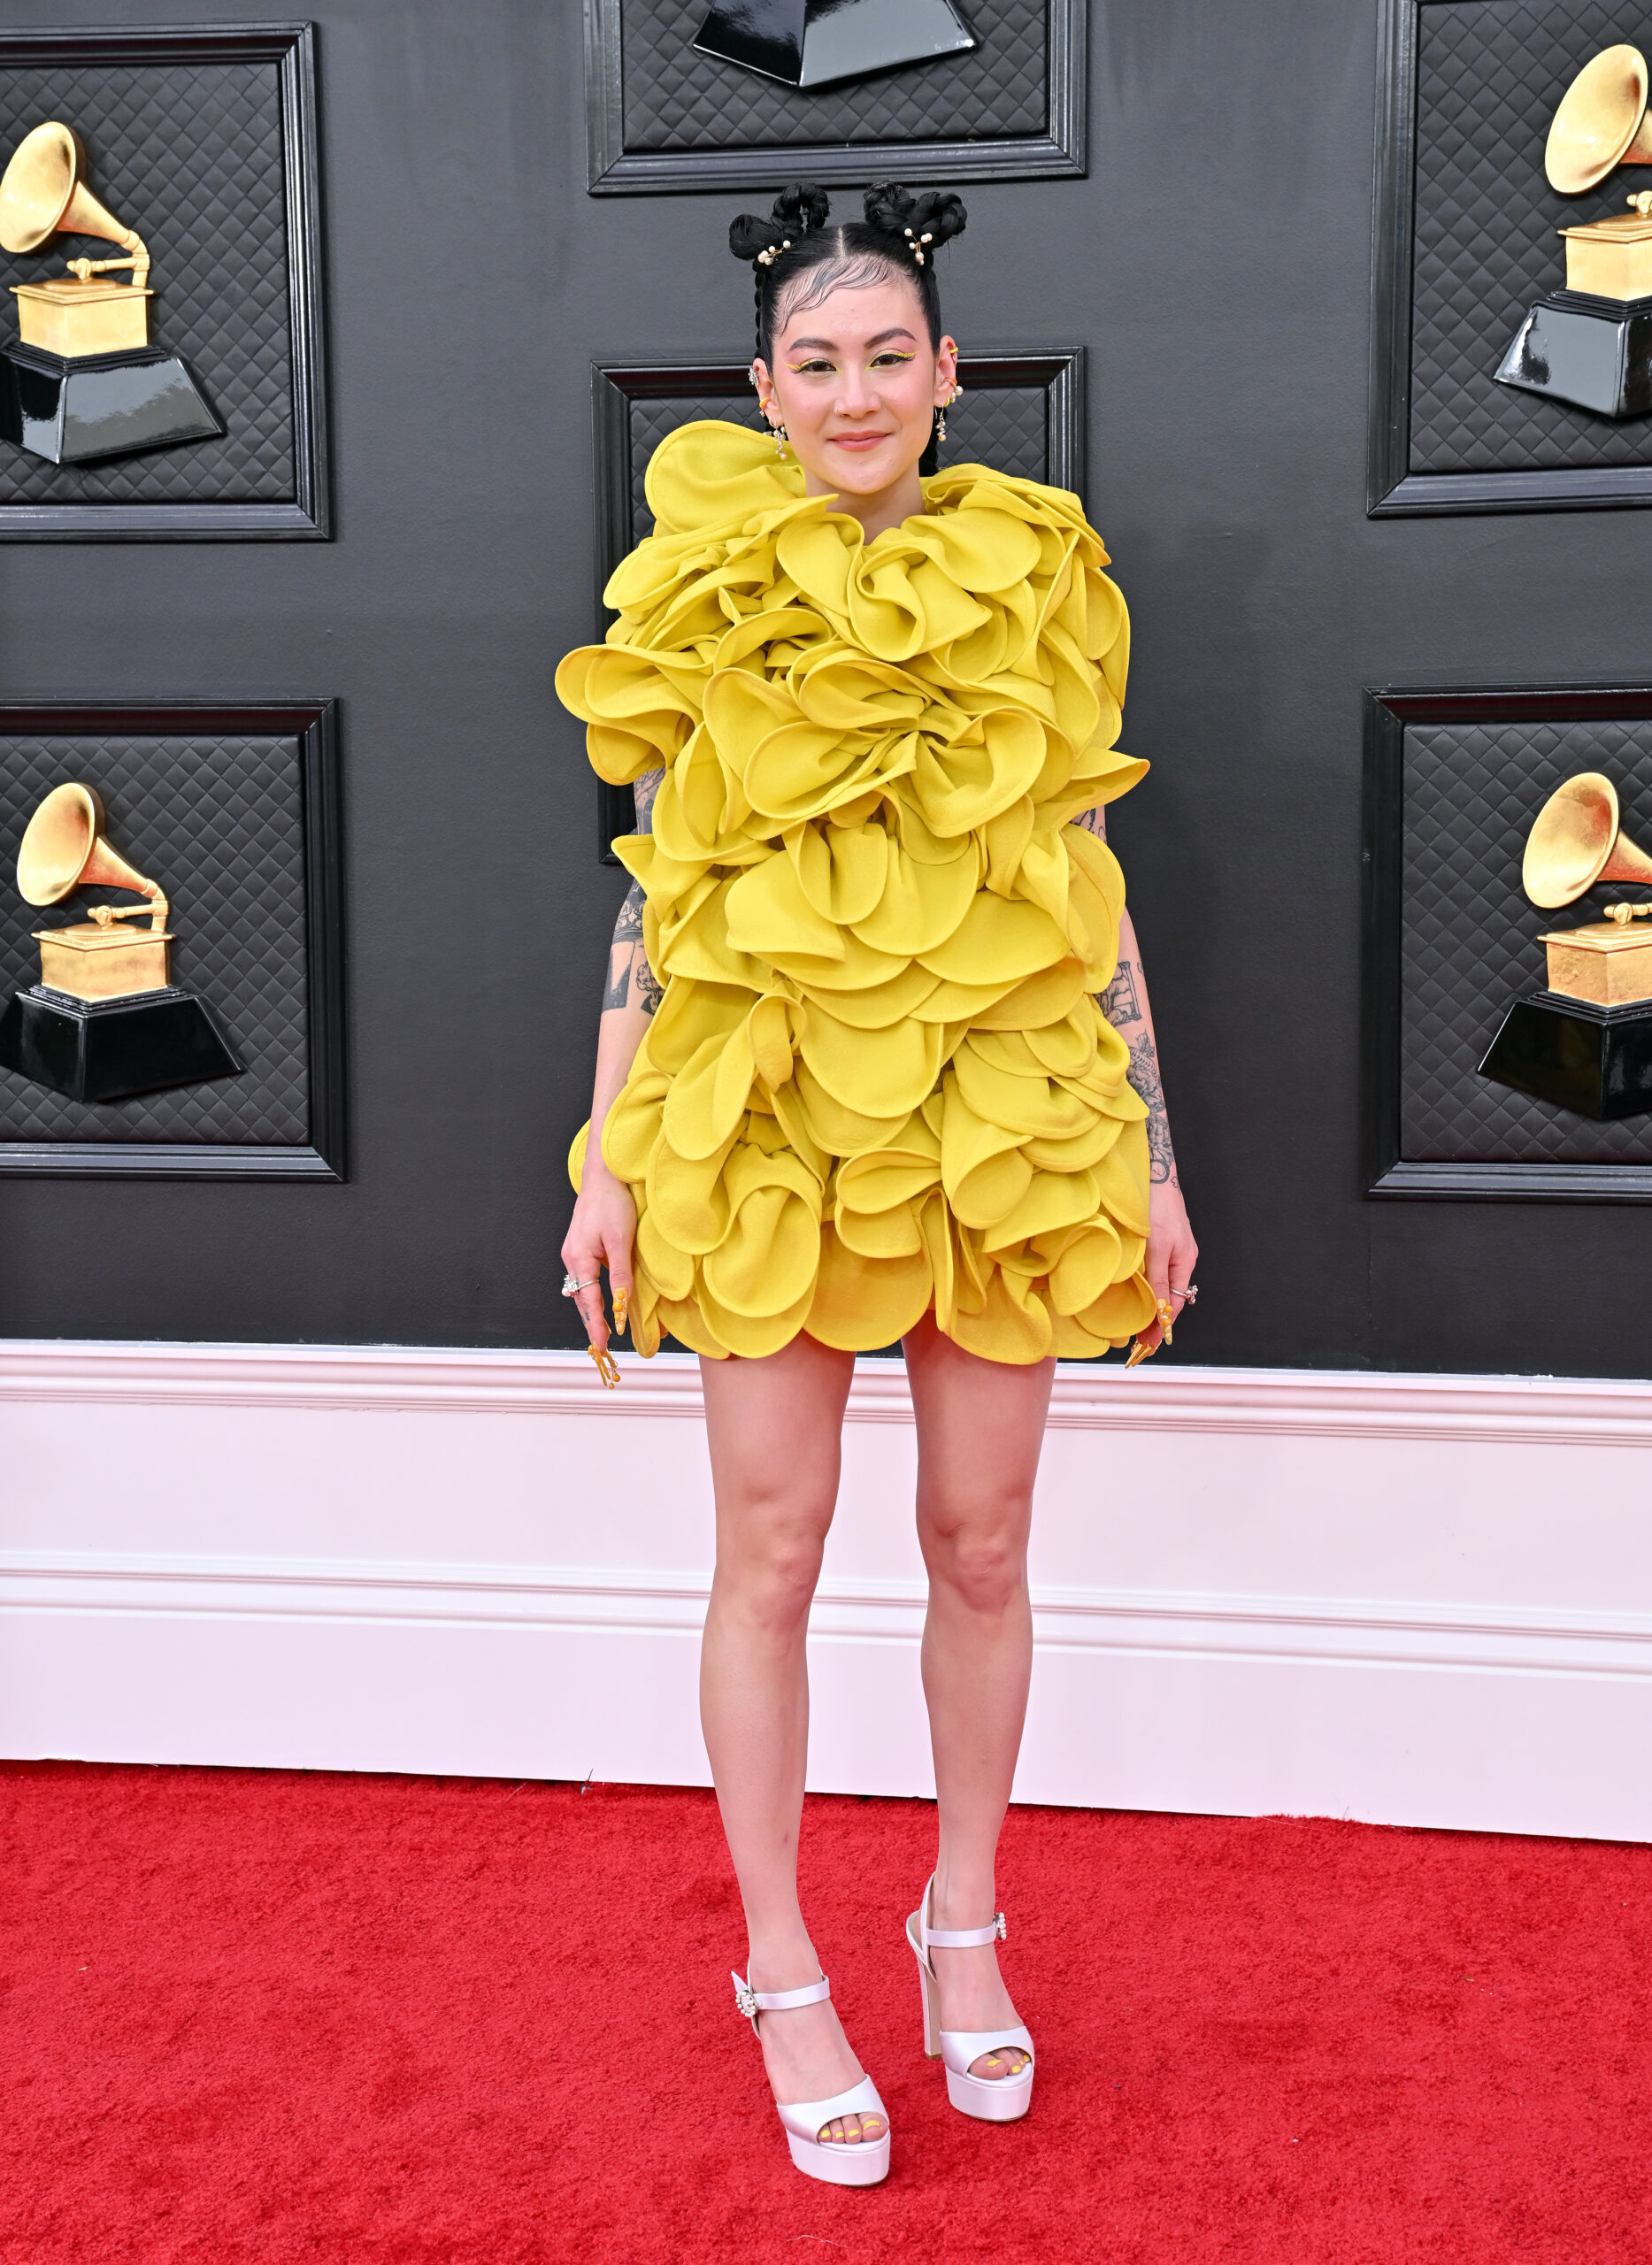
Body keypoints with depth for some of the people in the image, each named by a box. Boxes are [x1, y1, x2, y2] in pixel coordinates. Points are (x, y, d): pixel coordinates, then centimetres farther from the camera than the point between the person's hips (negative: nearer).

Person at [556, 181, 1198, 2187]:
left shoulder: (1035, 587, 6)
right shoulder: (706, 596, 3)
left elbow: (1093, 892, 8)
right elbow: (649, 896, 4)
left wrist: (1152, 1162, 6)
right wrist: (607, 1162, 0)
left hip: (1006, 1127, 1)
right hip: (762, 1124, -1)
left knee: (980, 1547, 9)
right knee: (773, 1550, 3)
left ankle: (963, 1924, 30)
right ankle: (782, 1976, 19)